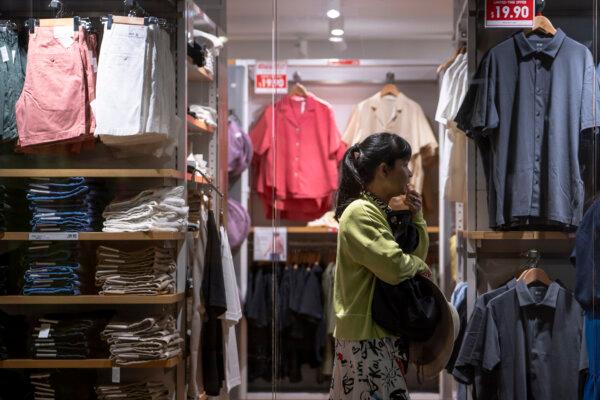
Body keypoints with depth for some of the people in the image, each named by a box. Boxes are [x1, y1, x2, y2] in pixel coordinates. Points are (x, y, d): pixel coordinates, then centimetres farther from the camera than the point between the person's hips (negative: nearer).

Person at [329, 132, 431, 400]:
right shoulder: (360, 212, -17)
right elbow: (395, 267, -25)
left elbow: (419, 253, 18)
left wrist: (416, 217, 3)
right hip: (366, 340, -9)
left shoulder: (382, 212, 13)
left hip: (386, 335, 9)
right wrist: (419, 266, -5)